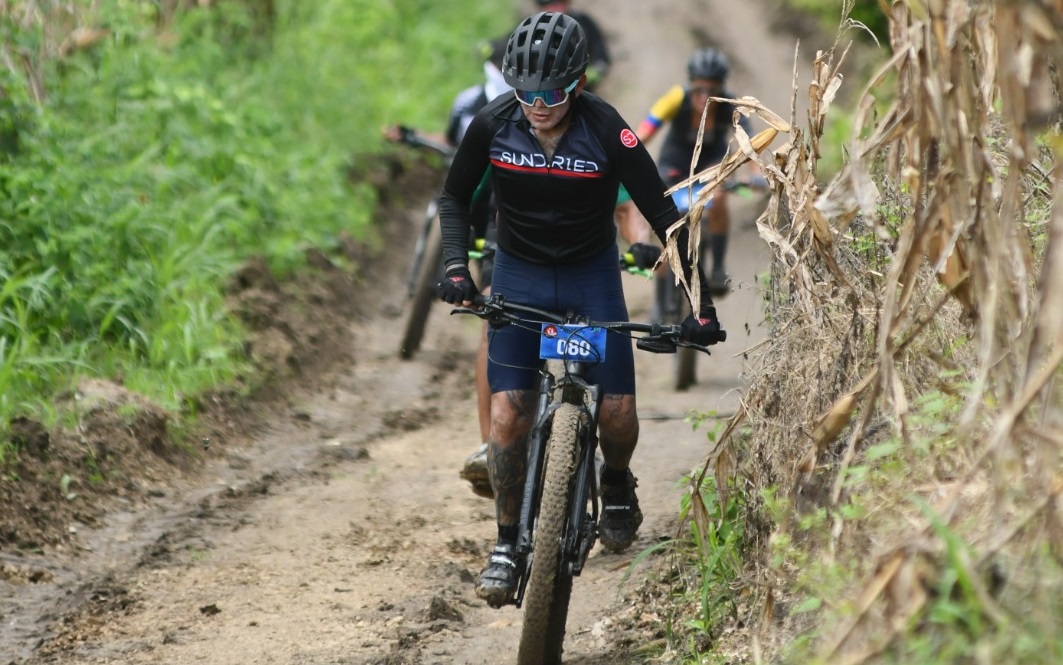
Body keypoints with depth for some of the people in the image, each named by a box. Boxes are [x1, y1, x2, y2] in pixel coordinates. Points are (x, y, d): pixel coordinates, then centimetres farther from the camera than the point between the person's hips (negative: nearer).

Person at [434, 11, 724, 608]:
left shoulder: (607, 132, -23)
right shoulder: (493, 125, -16)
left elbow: (663, 215, -18)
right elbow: (455, 198, -1)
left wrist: (700, 302, -21)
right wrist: (456, 266, -17)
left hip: (592, 274, -1)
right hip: (519, 276, 1)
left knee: (617, 412, -10)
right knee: (508, 413, -12)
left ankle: (616, 484, 25)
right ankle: (508, 542, 3)